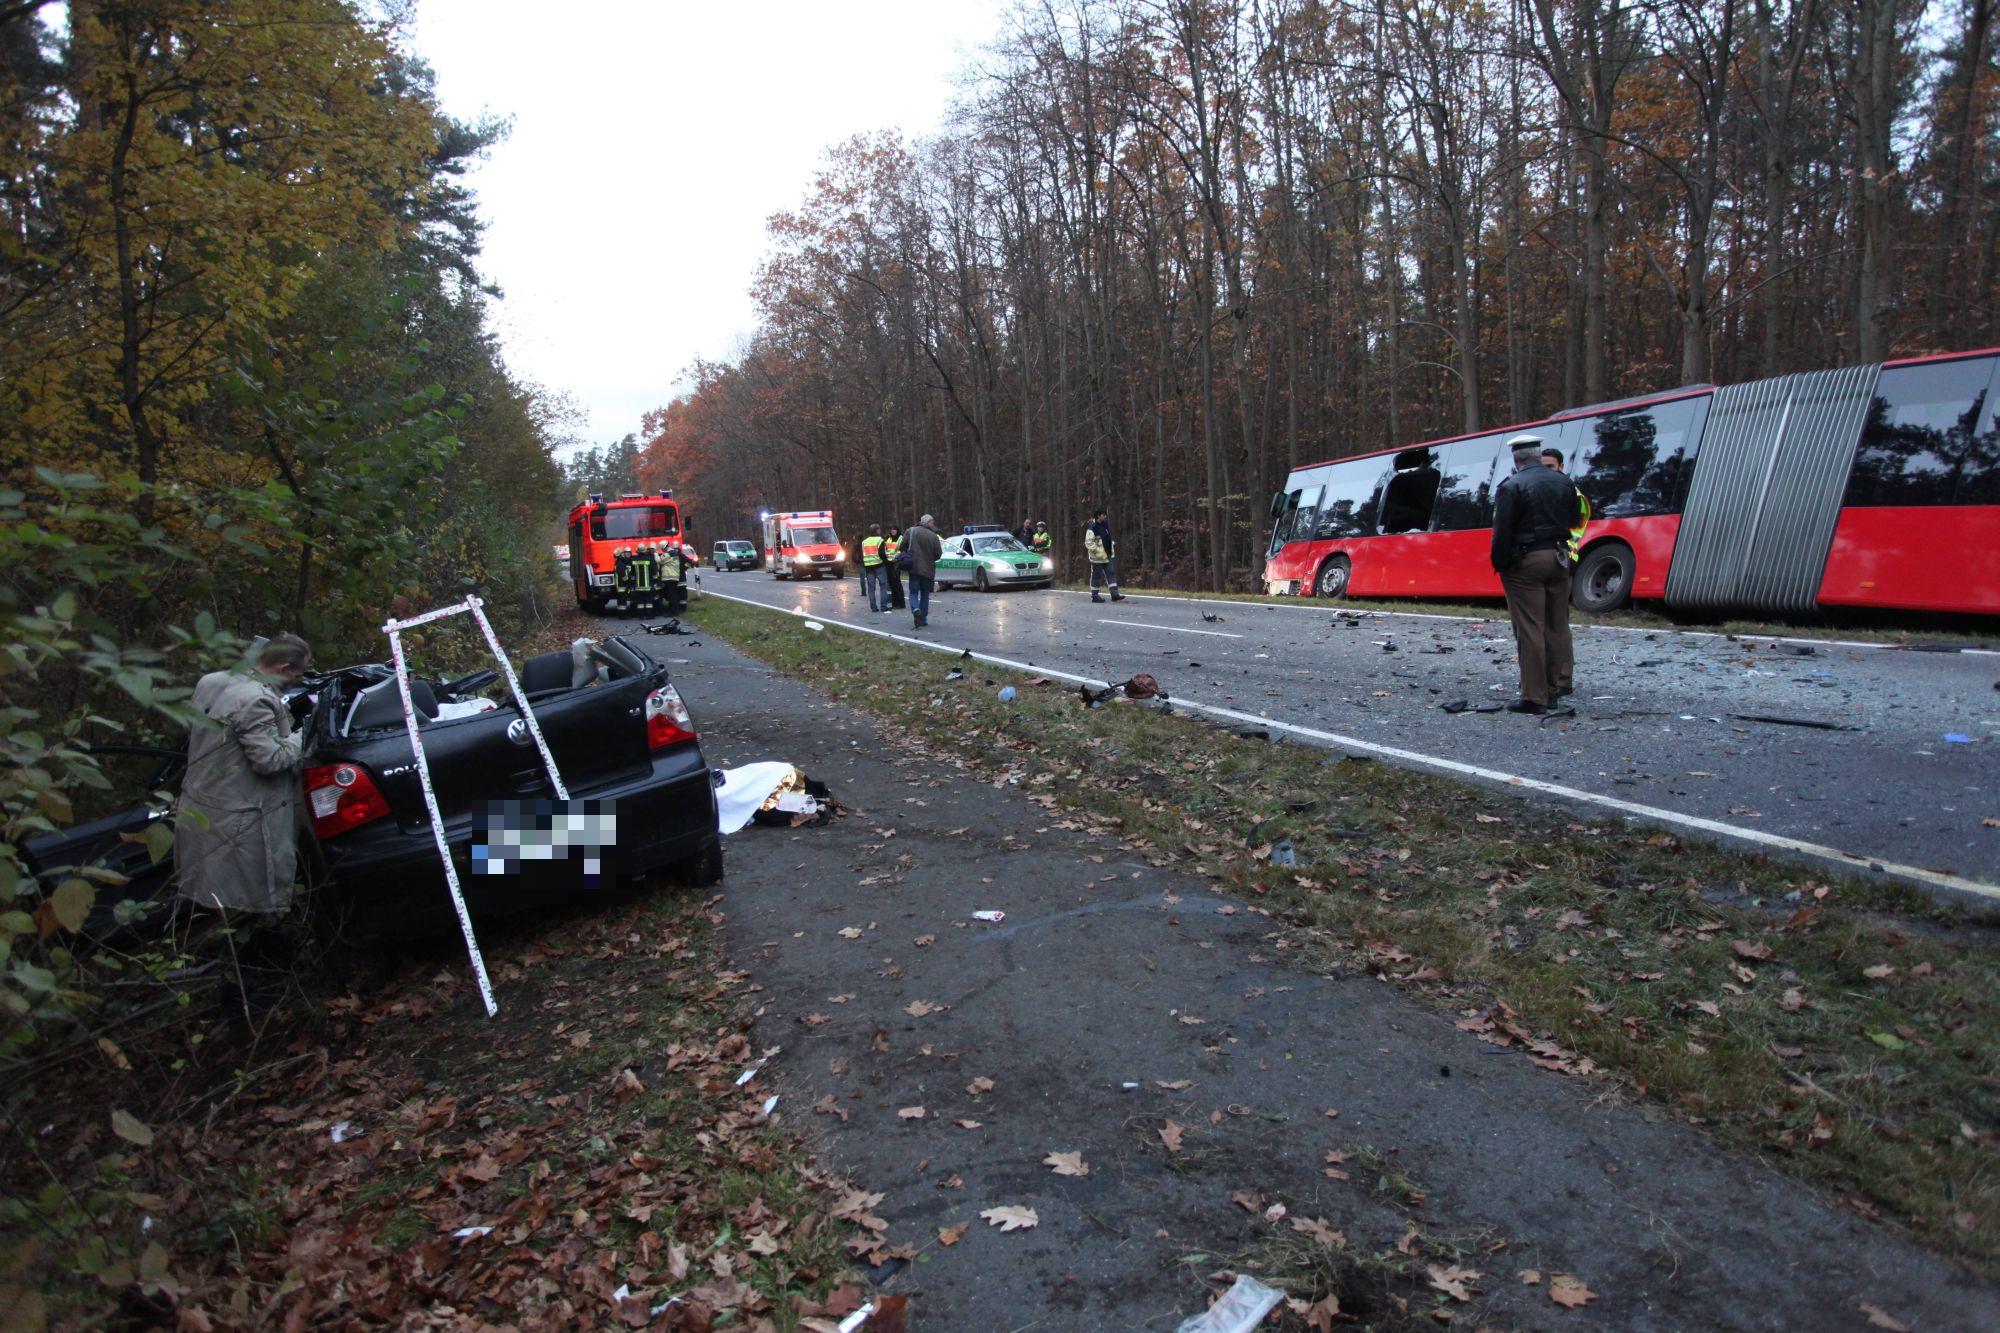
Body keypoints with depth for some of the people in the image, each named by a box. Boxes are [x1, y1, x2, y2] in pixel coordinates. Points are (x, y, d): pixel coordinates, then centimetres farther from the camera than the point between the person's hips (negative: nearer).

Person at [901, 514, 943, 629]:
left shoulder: (910, 531, -4)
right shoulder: (933, 536, -8)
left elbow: (902, 546, -4)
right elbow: (938, 554, -6)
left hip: (914, 567, 0)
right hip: (928, 569, 0)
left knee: (913, 592, 9)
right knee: (925, 594, 14)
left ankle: (915, 609, -21)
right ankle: (923, 619, 13)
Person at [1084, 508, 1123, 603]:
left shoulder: (1105, 526, 13)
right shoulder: (1092, 528, -15)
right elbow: (1088, 543, -19)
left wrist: (1112, 544, 12)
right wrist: (1098, 550, -22)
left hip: (1107, 556, 8)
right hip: (1097, 557, -8)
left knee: (1111, 574, 3)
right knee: (1096, 576, 1)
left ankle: (1114, 594, 3)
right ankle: (1094, 596, 10)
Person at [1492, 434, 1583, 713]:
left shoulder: (1511, 487, -12)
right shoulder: (1564, 482, 8)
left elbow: (1502, 533, -14)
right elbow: (1572, 521, 14)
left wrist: (1499, 564, -5)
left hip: (1525, 562, -6)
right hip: (1559, 558, 6)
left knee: (1529, 630, -3)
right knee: (1558, 625, 15)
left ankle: (1534, 697, -2)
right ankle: (1559, 684, 22)